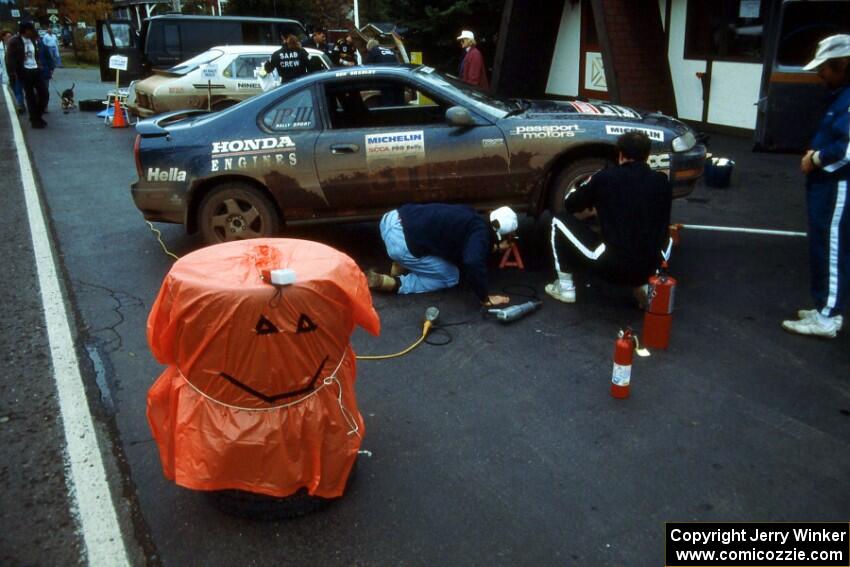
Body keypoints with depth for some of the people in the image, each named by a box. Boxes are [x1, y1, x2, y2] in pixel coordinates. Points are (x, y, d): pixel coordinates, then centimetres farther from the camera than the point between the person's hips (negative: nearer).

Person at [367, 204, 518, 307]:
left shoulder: (472, 219, 21)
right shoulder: (481, 236, -6)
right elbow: (473, 265, -24)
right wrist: (485, 298, -12)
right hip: (401, 242, -9)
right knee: (450, 277, 9)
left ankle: (399, 266, 20)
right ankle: (392, 283, 0)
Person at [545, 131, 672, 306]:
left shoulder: (604, 177, -1)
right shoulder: (662, 182, 7)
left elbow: (570, 204, 13)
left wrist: (589, 188, 36)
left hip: (611, 266, -3)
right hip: (650, 268, 3)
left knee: (560, 220, 14)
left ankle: (565, 288, 16)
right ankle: (645, 285, 17)